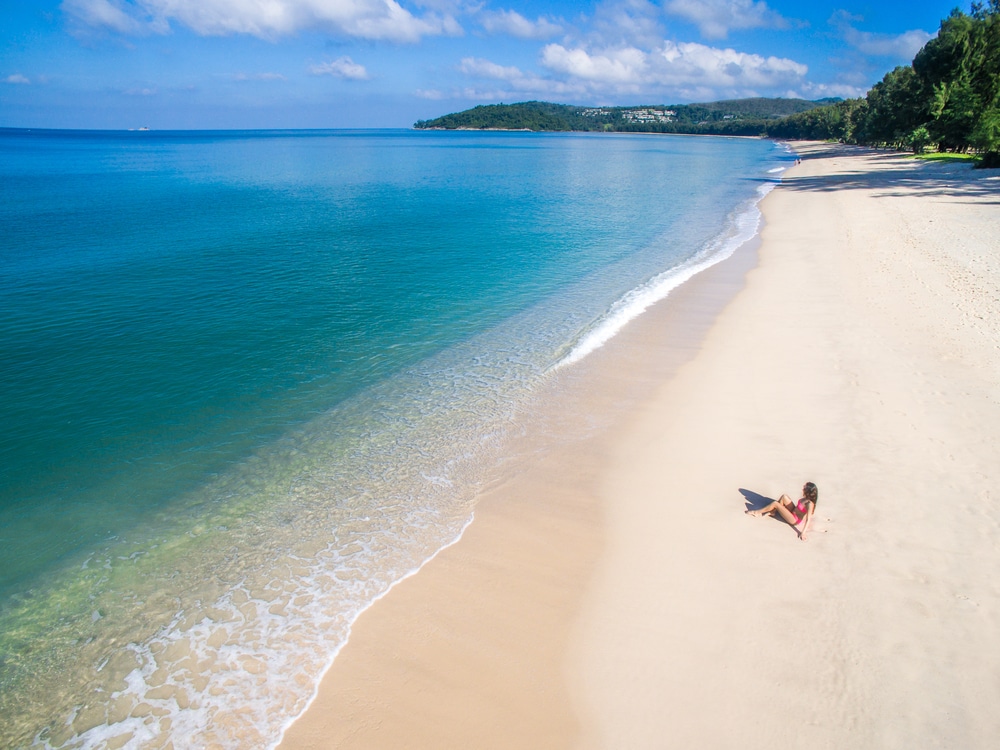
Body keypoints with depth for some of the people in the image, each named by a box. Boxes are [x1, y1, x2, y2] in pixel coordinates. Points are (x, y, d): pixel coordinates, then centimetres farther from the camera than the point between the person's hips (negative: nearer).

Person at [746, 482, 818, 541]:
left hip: (794, 520, -8)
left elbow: (808, 519, -34)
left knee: (775, 503, -11)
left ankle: (758, 512, 10)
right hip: (793, 512, 8)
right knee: (784, 497, 0)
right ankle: (771, 512, 14)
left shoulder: (810, 504, -31)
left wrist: (803, 533, -36)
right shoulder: (805, 498, -8)